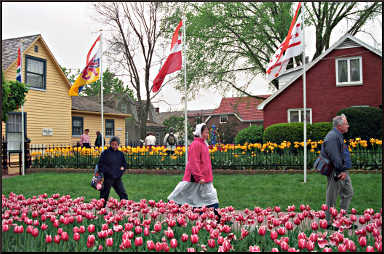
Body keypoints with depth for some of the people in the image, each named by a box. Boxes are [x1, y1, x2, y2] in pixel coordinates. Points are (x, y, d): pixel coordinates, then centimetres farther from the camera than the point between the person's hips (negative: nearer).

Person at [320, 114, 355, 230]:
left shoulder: (339, 136, 14)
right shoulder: (332, 137, -20)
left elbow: (343, 155, 14)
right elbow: (334, 157, -24)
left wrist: (344, 171, 7)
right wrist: (341, 170, -16)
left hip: (342, 171, 11)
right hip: (335, 172, -11)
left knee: (348, 193, 17)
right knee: (332, 198, 1)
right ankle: (329, 223, 14)